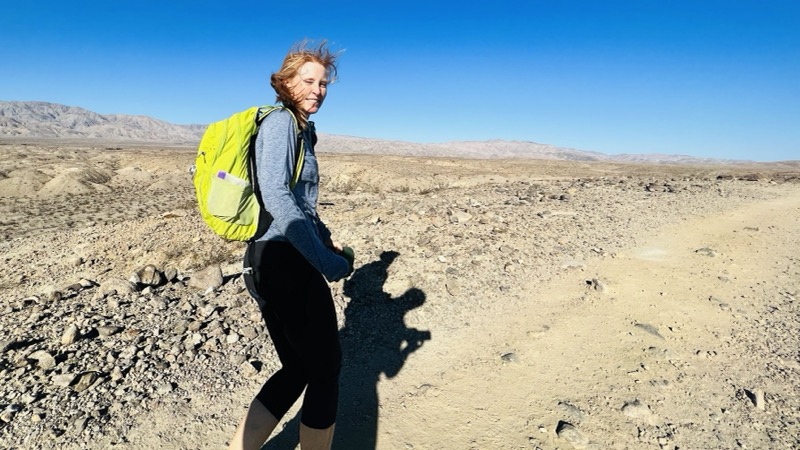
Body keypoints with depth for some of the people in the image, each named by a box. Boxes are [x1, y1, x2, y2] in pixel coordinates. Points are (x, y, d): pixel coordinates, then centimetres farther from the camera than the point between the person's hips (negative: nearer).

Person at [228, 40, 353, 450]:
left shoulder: (300, 128, 18)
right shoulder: (280, 122, -10)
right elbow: (275, 196, -23)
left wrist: (327, 239, 17)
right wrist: (325, 260, -21)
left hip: (267, 261, 9)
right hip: (286, 260, -9)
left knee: (296, 370, 17)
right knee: (326, 369, 7)